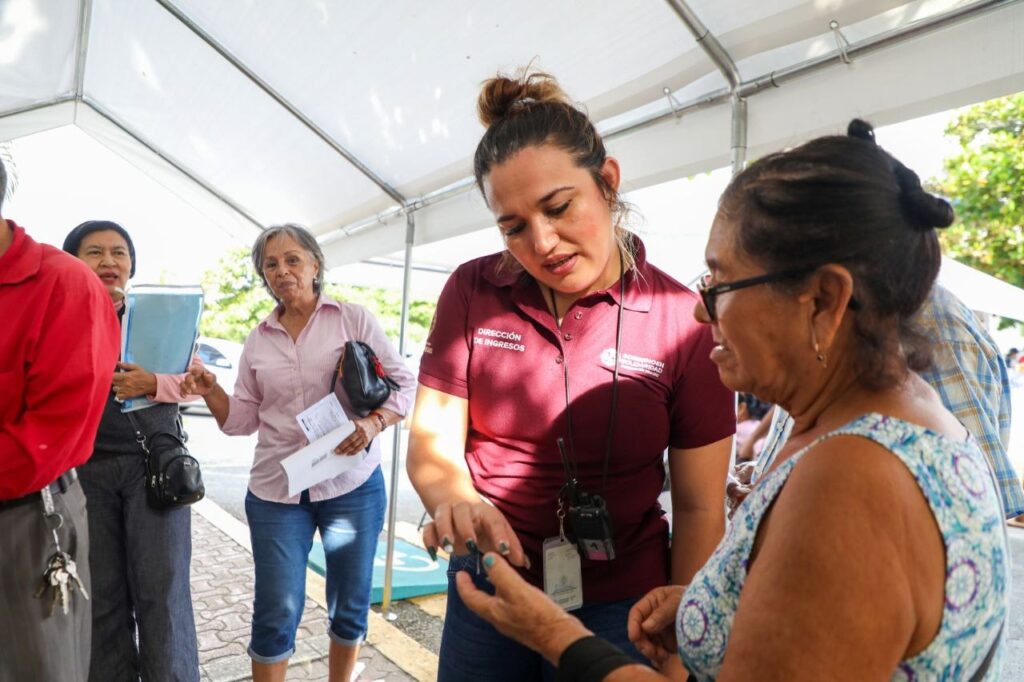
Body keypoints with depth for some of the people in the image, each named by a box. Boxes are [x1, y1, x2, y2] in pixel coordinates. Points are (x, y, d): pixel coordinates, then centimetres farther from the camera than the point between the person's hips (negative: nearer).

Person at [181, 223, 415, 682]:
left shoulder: (354, 319, -3)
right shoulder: (258, 341, 8)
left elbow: (403, 385, -4)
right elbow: (242, 420, 9)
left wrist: (372, 424, -21)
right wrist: (210, 391, -9)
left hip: (352, 486, -1)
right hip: (275, 492, 2)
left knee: (350, 607, 13)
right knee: (275, 615, 5)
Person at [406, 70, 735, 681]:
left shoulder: (684, 321, -14)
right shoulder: (473, 293, -7)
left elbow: (700, 510, -9)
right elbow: (431, 440, -5)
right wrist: (456, 501, -27)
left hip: (619, 604, -2)